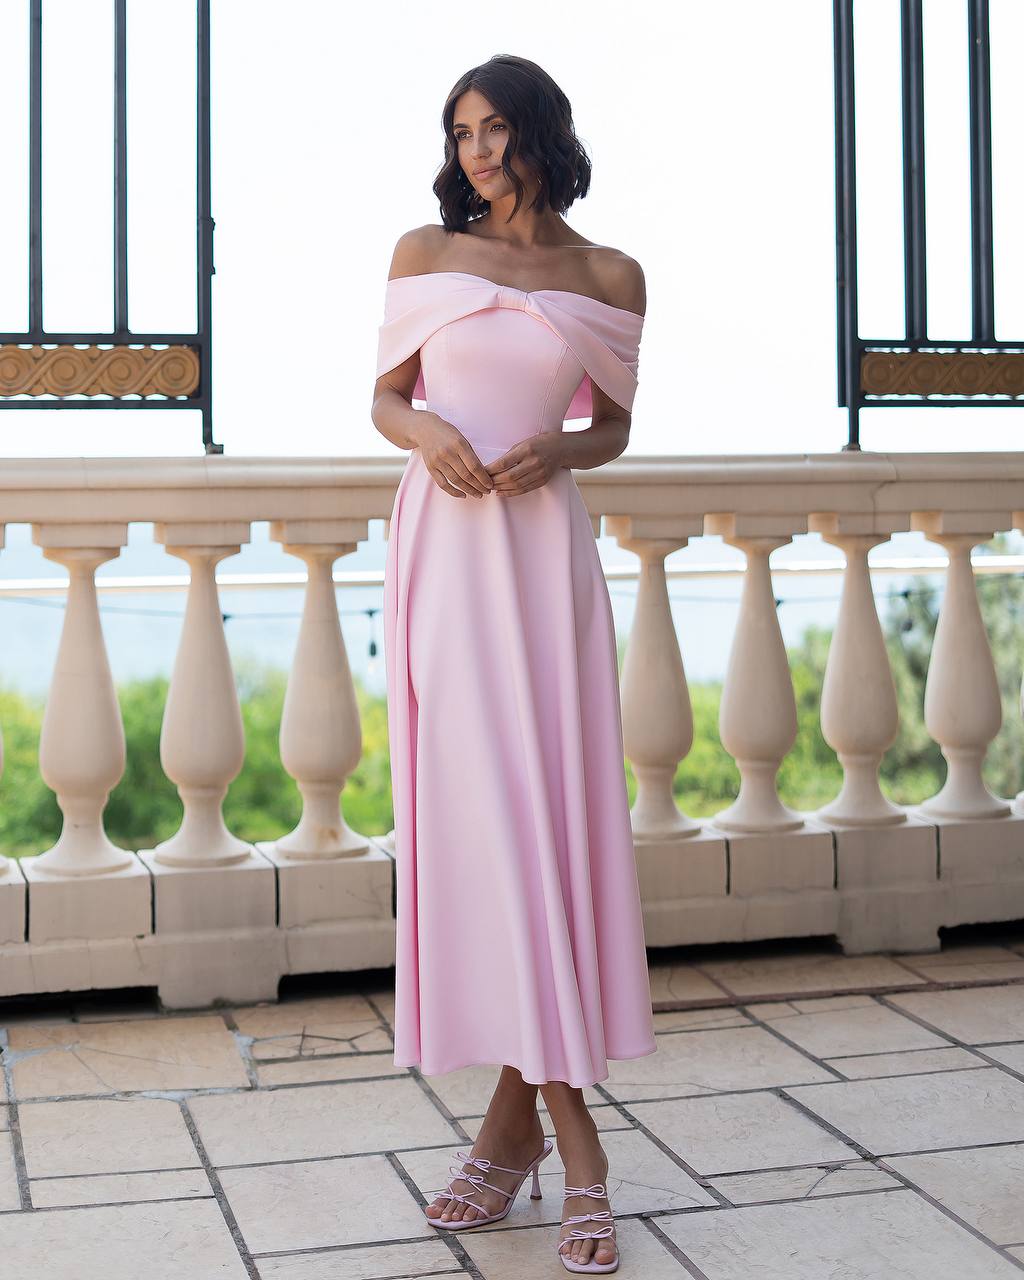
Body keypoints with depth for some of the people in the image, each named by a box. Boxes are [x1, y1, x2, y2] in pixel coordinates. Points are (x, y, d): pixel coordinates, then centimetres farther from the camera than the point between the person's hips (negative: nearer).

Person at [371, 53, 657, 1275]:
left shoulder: (609, 277, 7)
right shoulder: (423, 253, 9)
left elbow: (614, 426, 14)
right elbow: (385, 398, 13)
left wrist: (558, 450, -7)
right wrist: (427, 432, -9)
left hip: (544, 553, -1)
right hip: (440, 550, 1)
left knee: (546, 814, -6)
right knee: (466, 817, -2)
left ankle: (523, 1107, 2)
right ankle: (566, 1133, 5)